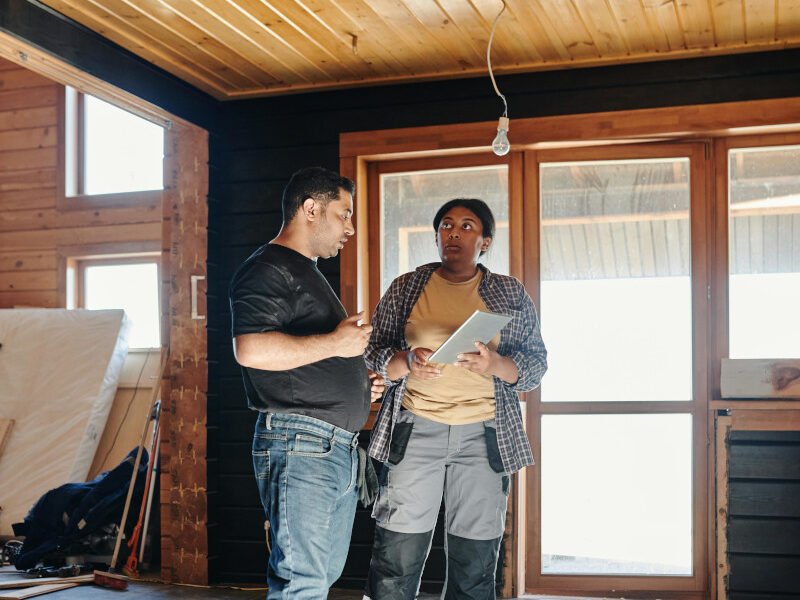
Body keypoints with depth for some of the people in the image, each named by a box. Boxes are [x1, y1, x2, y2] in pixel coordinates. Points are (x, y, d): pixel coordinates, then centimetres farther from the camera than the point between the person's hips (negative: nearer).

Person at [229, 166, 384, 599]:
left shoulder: (309, 273, 25)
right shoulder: (267, 269, -8)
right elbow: (251, 350, -24)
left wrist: (359, 381, 15)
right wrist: (335, 343, -16)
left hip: (339, 449, 10)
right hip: (300, 445, -10)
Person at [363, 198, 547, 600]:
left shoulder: (510, 294, 10)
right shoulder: (406, 288, 9)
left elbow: (535, 365, 7)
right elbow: (373, 355, 8)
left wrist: (494, 364, -14)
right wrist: (407, 362, -14)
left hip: (484, 436, 1)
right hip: (415, 430, 0)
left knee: (475, 567, 2)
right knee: (395, 562, -4)